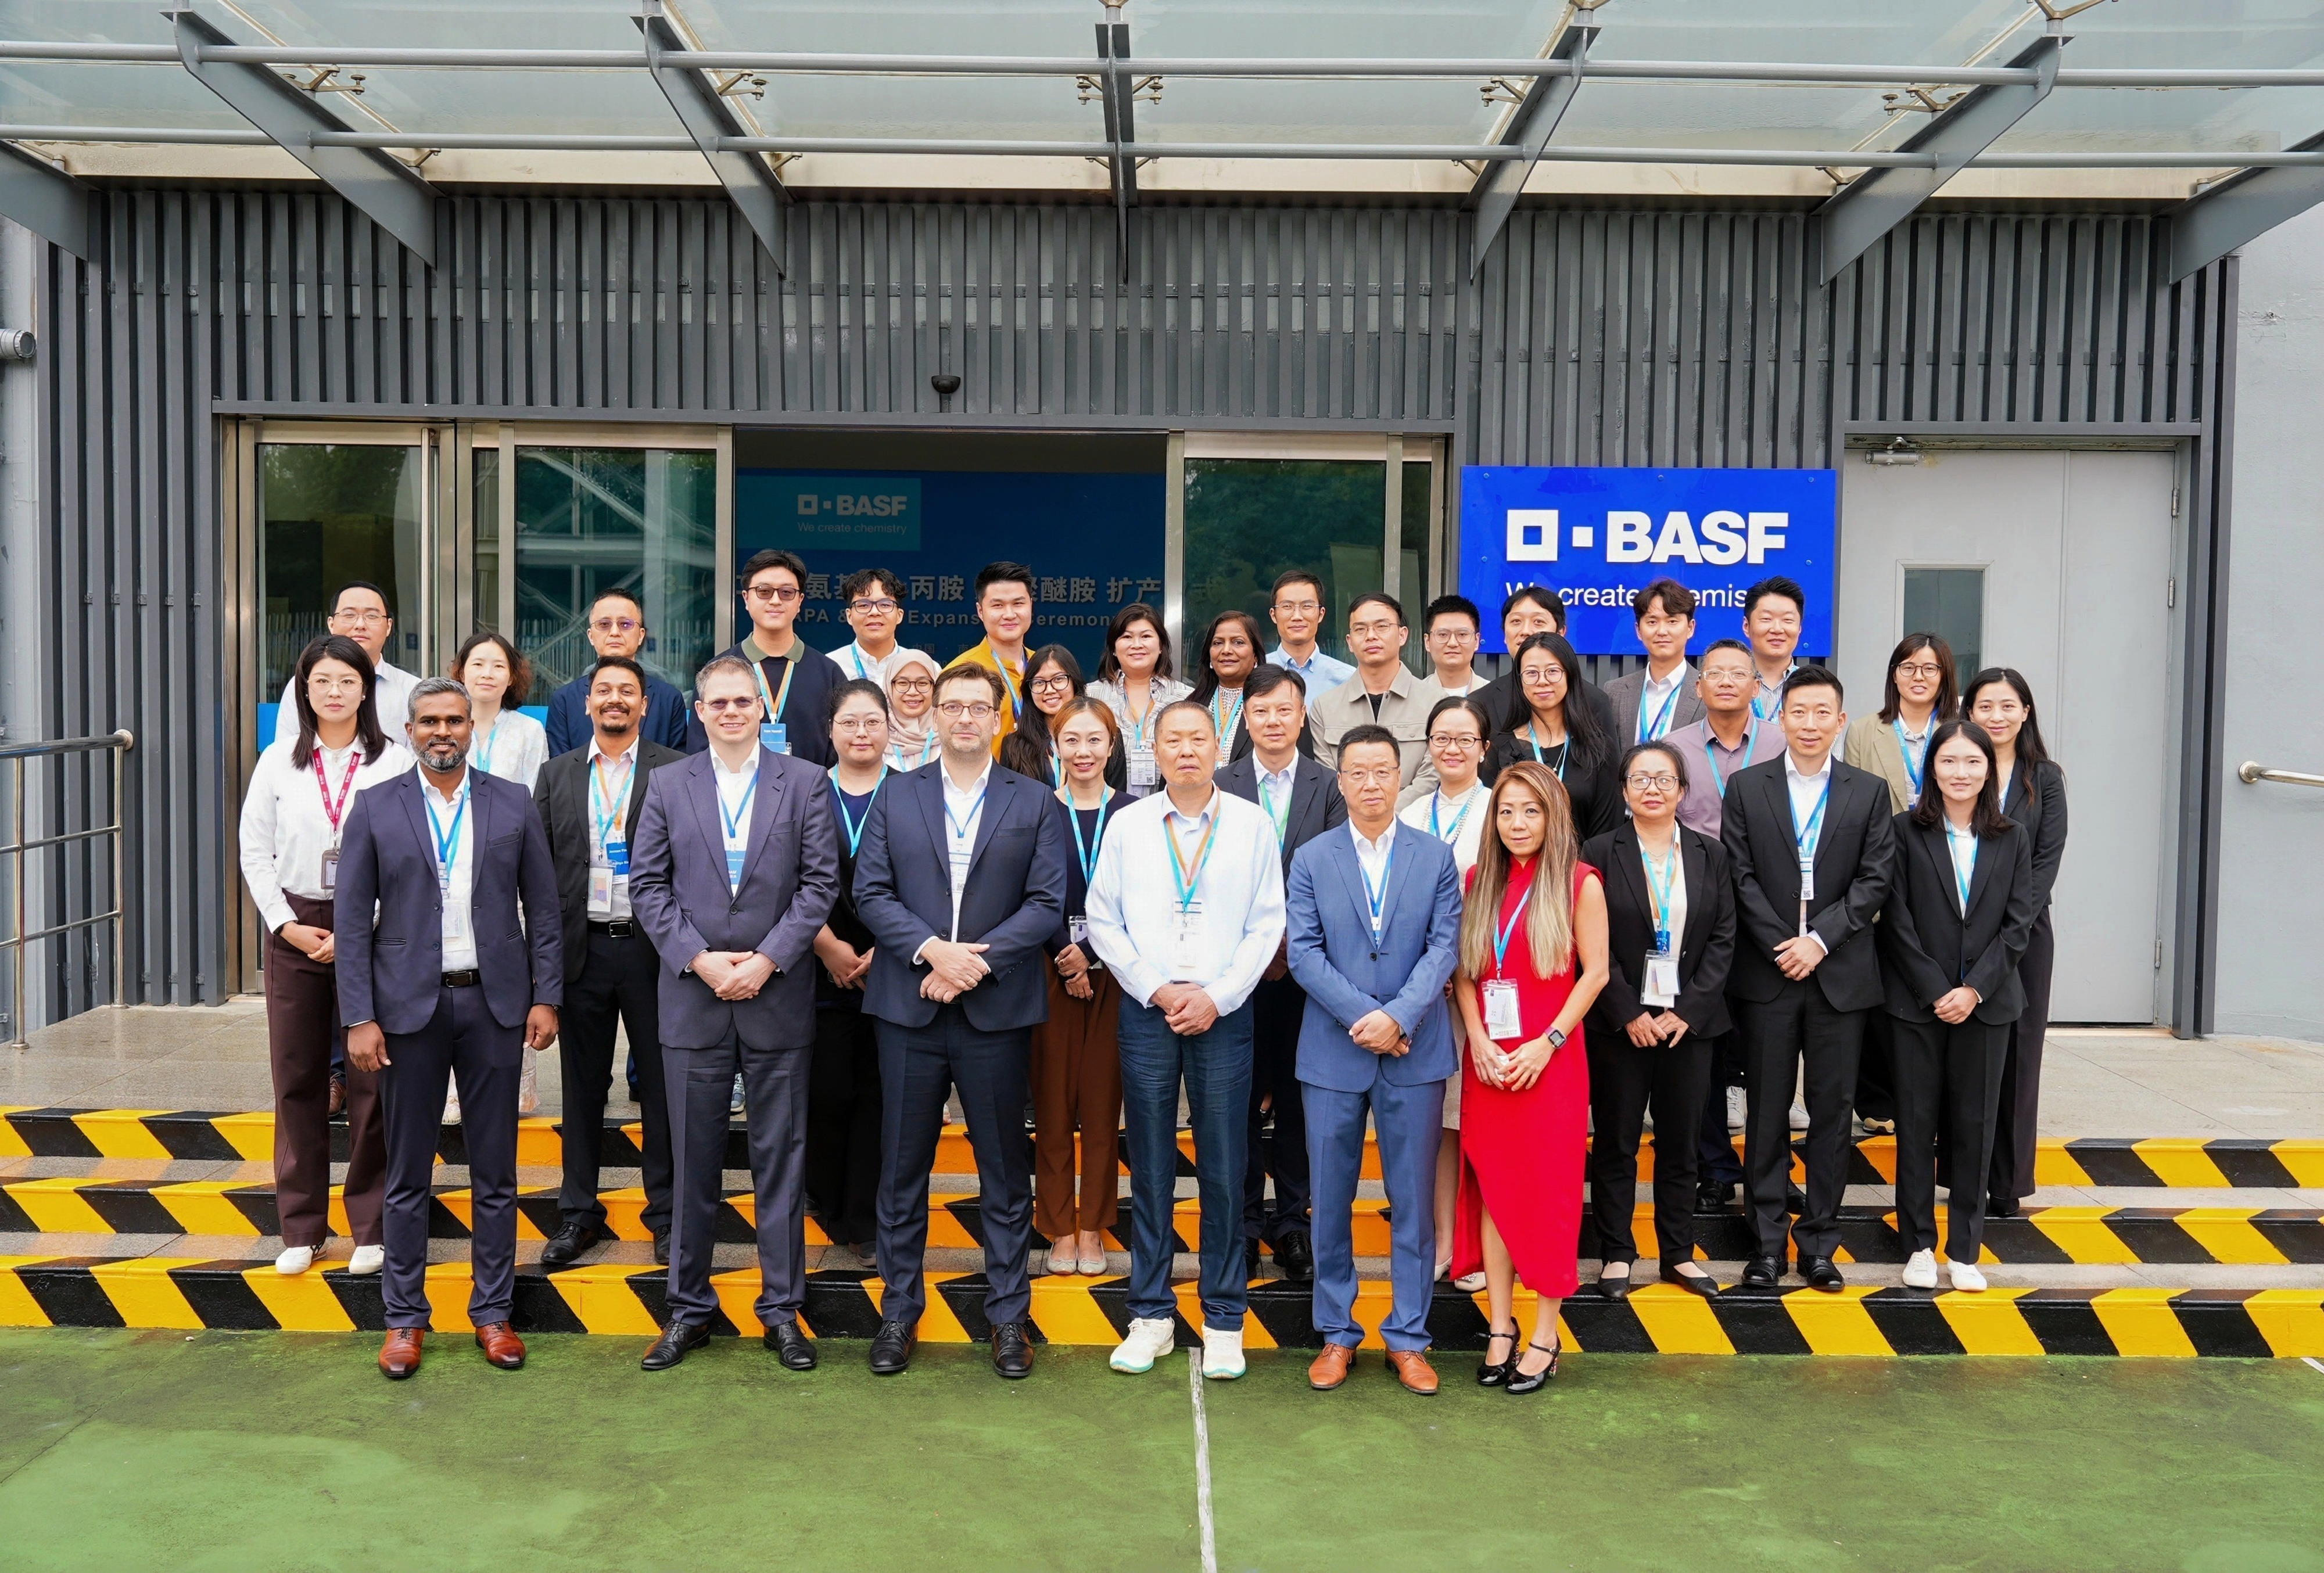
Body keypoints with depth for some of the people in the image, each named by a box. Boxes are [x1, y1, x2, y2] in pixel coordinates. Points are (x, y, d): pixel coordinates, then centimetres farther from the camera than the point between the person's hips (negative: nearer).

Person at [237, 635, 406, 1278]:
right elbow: (254, 851, 8)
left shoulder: (393, 762, -1)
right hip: (294, 928, 2)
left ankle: (371, 1227, 10)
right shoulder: (278, 761, 7)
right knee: (296, 1076, 5)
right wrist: (288, 925, -3)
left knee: (372, 1077, -1)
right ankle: (301, 1228, 16)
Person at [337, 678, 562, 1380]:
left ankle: (492, 1311, 20)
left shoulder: (514, 803, 4)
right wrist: (359, 1018, -6)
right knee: (408, 1174, 8)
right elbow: (354, 920, 0)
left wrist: (546, 997, -1)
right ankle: (405, 1317, 21)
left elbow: (543, 908, 5)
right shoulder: (375, 808, 1)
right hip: (409, 1005, -1)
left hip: (494, 1003, 1)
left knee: (495, 1171, 8)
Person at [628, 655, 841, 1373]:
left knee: (780, 1156, 5)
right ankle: (689, 1308, 21)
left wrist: (767, 959, -11)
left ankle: (782, 1309, 16)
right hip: (693, 996, 1)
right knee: (693, 1159, 8)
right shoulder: (668, 785, 8)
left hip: (778, 996, -1)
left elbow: (820, 882, -1)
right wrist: (699, 959, -9)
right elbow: (647, 885, 3)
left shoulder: (805, 781, 4)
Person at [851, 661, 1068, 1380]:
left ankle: (1009, 1316, 18)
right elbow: (870, 891, 1)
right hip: (908, 1007, 1)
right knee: (903, 1167, 8)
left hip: (997, 1010, -1)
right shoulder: (896, 796, 8)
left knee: (1005, 1169, 6)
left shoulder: (1036, 804, 5)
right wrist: (930, 949, -14)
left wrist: (978, 958, -15)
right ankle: (900, 1311, 21)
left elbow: (1048, 904, -3)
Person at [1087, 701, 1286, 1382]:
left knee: (1224, 1168, 2)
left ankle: (1223, 1318, 13)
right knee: (1150, 1167, 6)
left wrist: (1216, 996, -8)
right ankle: (1152, 1314, 17)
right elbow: (1102, 920, 4)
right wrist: (1158, 990, -5)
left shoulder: (1252, 824, 3)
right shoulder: (1128, 825, 6)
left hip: (1223, 1013, -1)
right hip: (1146, 1011, 1)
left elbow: (1267, 923, 1)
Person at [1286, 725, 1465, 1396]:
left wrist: (1399, 1017, -16)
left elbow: (1444, 947, -3)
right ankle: (1337, 1334, 21)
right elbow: (1304, 951, -3)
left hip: (1415, 1052, 0)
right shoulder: (1311, 859, 4)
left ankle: (1408, 1338, 18)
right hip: (1333, 1052, 0)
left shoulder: (1436, 857, 5)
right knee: (1331, 1201, 7)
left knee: (1414, 1200, 6)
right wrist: (1362, 1016, -14)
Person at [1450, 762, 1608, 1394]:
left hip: (1549, 1059, -3)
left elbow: (1595, 971, -5)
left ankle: (1544, 1336, 12)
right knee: (1492, 1188, 6)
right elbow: (1464, 970, 8)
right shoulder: (1479, 881, 9)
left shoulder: (1579, 882, -3)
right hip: (1486, 1060, 4)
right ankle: (1500, 1327, 16)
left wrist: (1547, 1043, -13)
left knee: (1548, 1191, 2)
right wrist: (1478, 1040, -6)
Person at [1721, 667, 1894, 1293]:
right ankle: (1767, 1241, 13)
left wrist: (1819, 939, -11)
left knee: (1832, 1111, 6)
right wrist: (1780, 945, -10)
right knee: (1767, 1111, 4)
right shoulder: (1747, 787, 3)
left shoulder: (1870, 792, 6)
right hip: (1767, 974, -1)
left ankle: (1819, 1241, 16)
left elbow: (1874, 881, 0)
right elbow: (1741, 877, -1)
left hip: (1840, 975, 1)